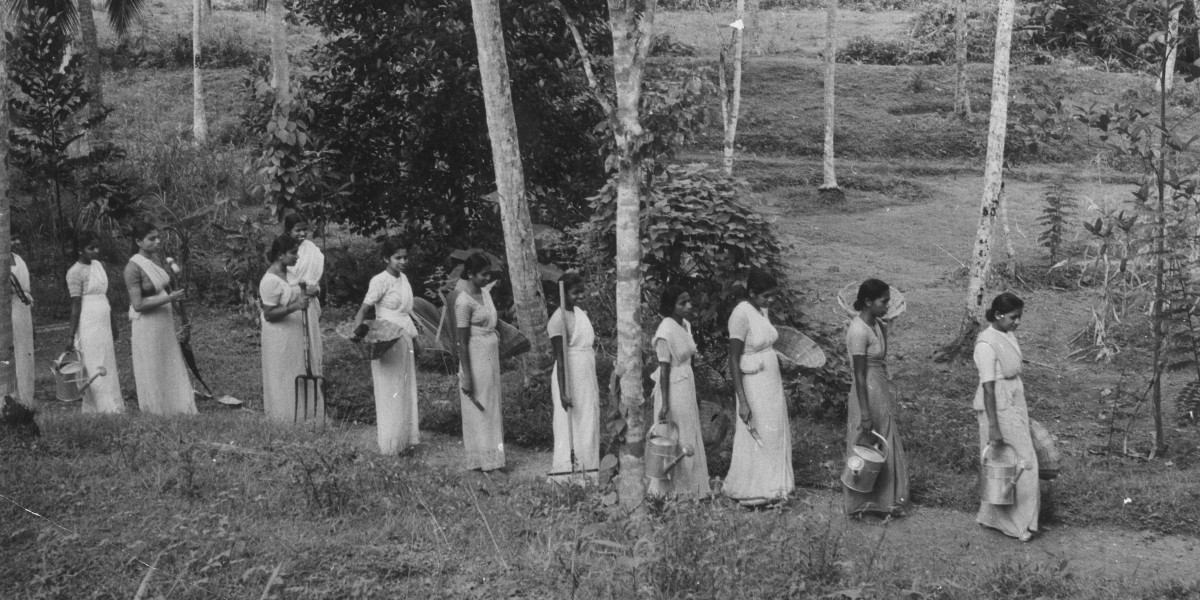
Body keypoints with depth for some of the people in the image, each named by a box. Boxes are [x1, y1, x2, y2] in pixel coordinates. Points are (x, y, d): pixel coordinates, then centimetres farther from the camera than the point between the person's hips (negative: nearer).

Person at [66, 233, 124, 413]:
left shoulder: (99, 265, 11)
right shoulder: (75, 272, -11)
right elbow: (76, 306, -13)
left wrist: (113, 325, 20)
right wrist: (72, 336, -13)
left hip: (104, 323, 8)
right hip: (88, 325, -8)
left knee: (109, 366, 8)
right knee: (96, 370, -5)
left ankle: (91, 410, 16)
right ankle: (108, 411, -4)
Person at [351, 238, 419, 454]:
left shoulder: (403, 278, 11)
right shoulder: (380, 281, -12)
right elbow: (364, 308, -18)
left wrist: (414, 339, 20)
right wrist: (358, 327, -36)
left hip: (405, 339, 8)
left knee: (406, 390, 12)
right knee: (389, 391, -3)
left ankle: (404, 438, 21)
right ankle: (389, 443, 4)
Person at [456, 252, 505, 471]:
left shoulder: (485, 293, 9)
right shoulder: (464, 302, -16)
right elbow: (462, 343, -16)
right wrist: (466, 378, -17)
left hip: (491, 357, 8)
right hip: (476, 360, -8)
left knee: (492, 407, 12)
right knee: (478, 410, 1)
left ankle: (491, 457, 20)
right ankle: (481, 460, 10)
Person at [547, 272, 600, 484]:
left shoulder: (581, 313, 11)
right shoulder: (559, 319, -15)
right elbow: (560, 357, -18)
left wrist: (596, 383, 20)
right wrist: (562, 391, -22)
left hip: (587, 376, 9)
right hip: (570, 377, -9)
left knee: (589, 424, 12)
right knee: (570, 425, -4)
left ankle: (587, 470, 19)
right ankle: (565, 472, 2)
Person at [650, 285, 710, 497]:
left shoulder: (685, 325, 6)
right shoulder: (666, 332, -19)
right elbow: (664, 370, -18)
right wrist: (664, 403, -19)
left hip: (687, 386, 9)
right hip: (673, 389, -9)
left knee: (692, 438, 14)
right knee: (675, 441, 0)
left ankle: (689, 487, 25)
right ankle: (674, 490, 11)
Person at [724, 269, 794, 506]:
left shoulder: (762, 311, 6)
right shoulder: (741, 315, -19)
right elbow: (733, 360, -19)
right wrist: (743, 402, -22)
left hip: (772, 384, 8)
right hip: (754, 386, -8)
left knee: (775, 436, 13)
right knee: (756, 439, 1)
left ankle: (771, 488, 24)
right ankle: (750, 493, 14)